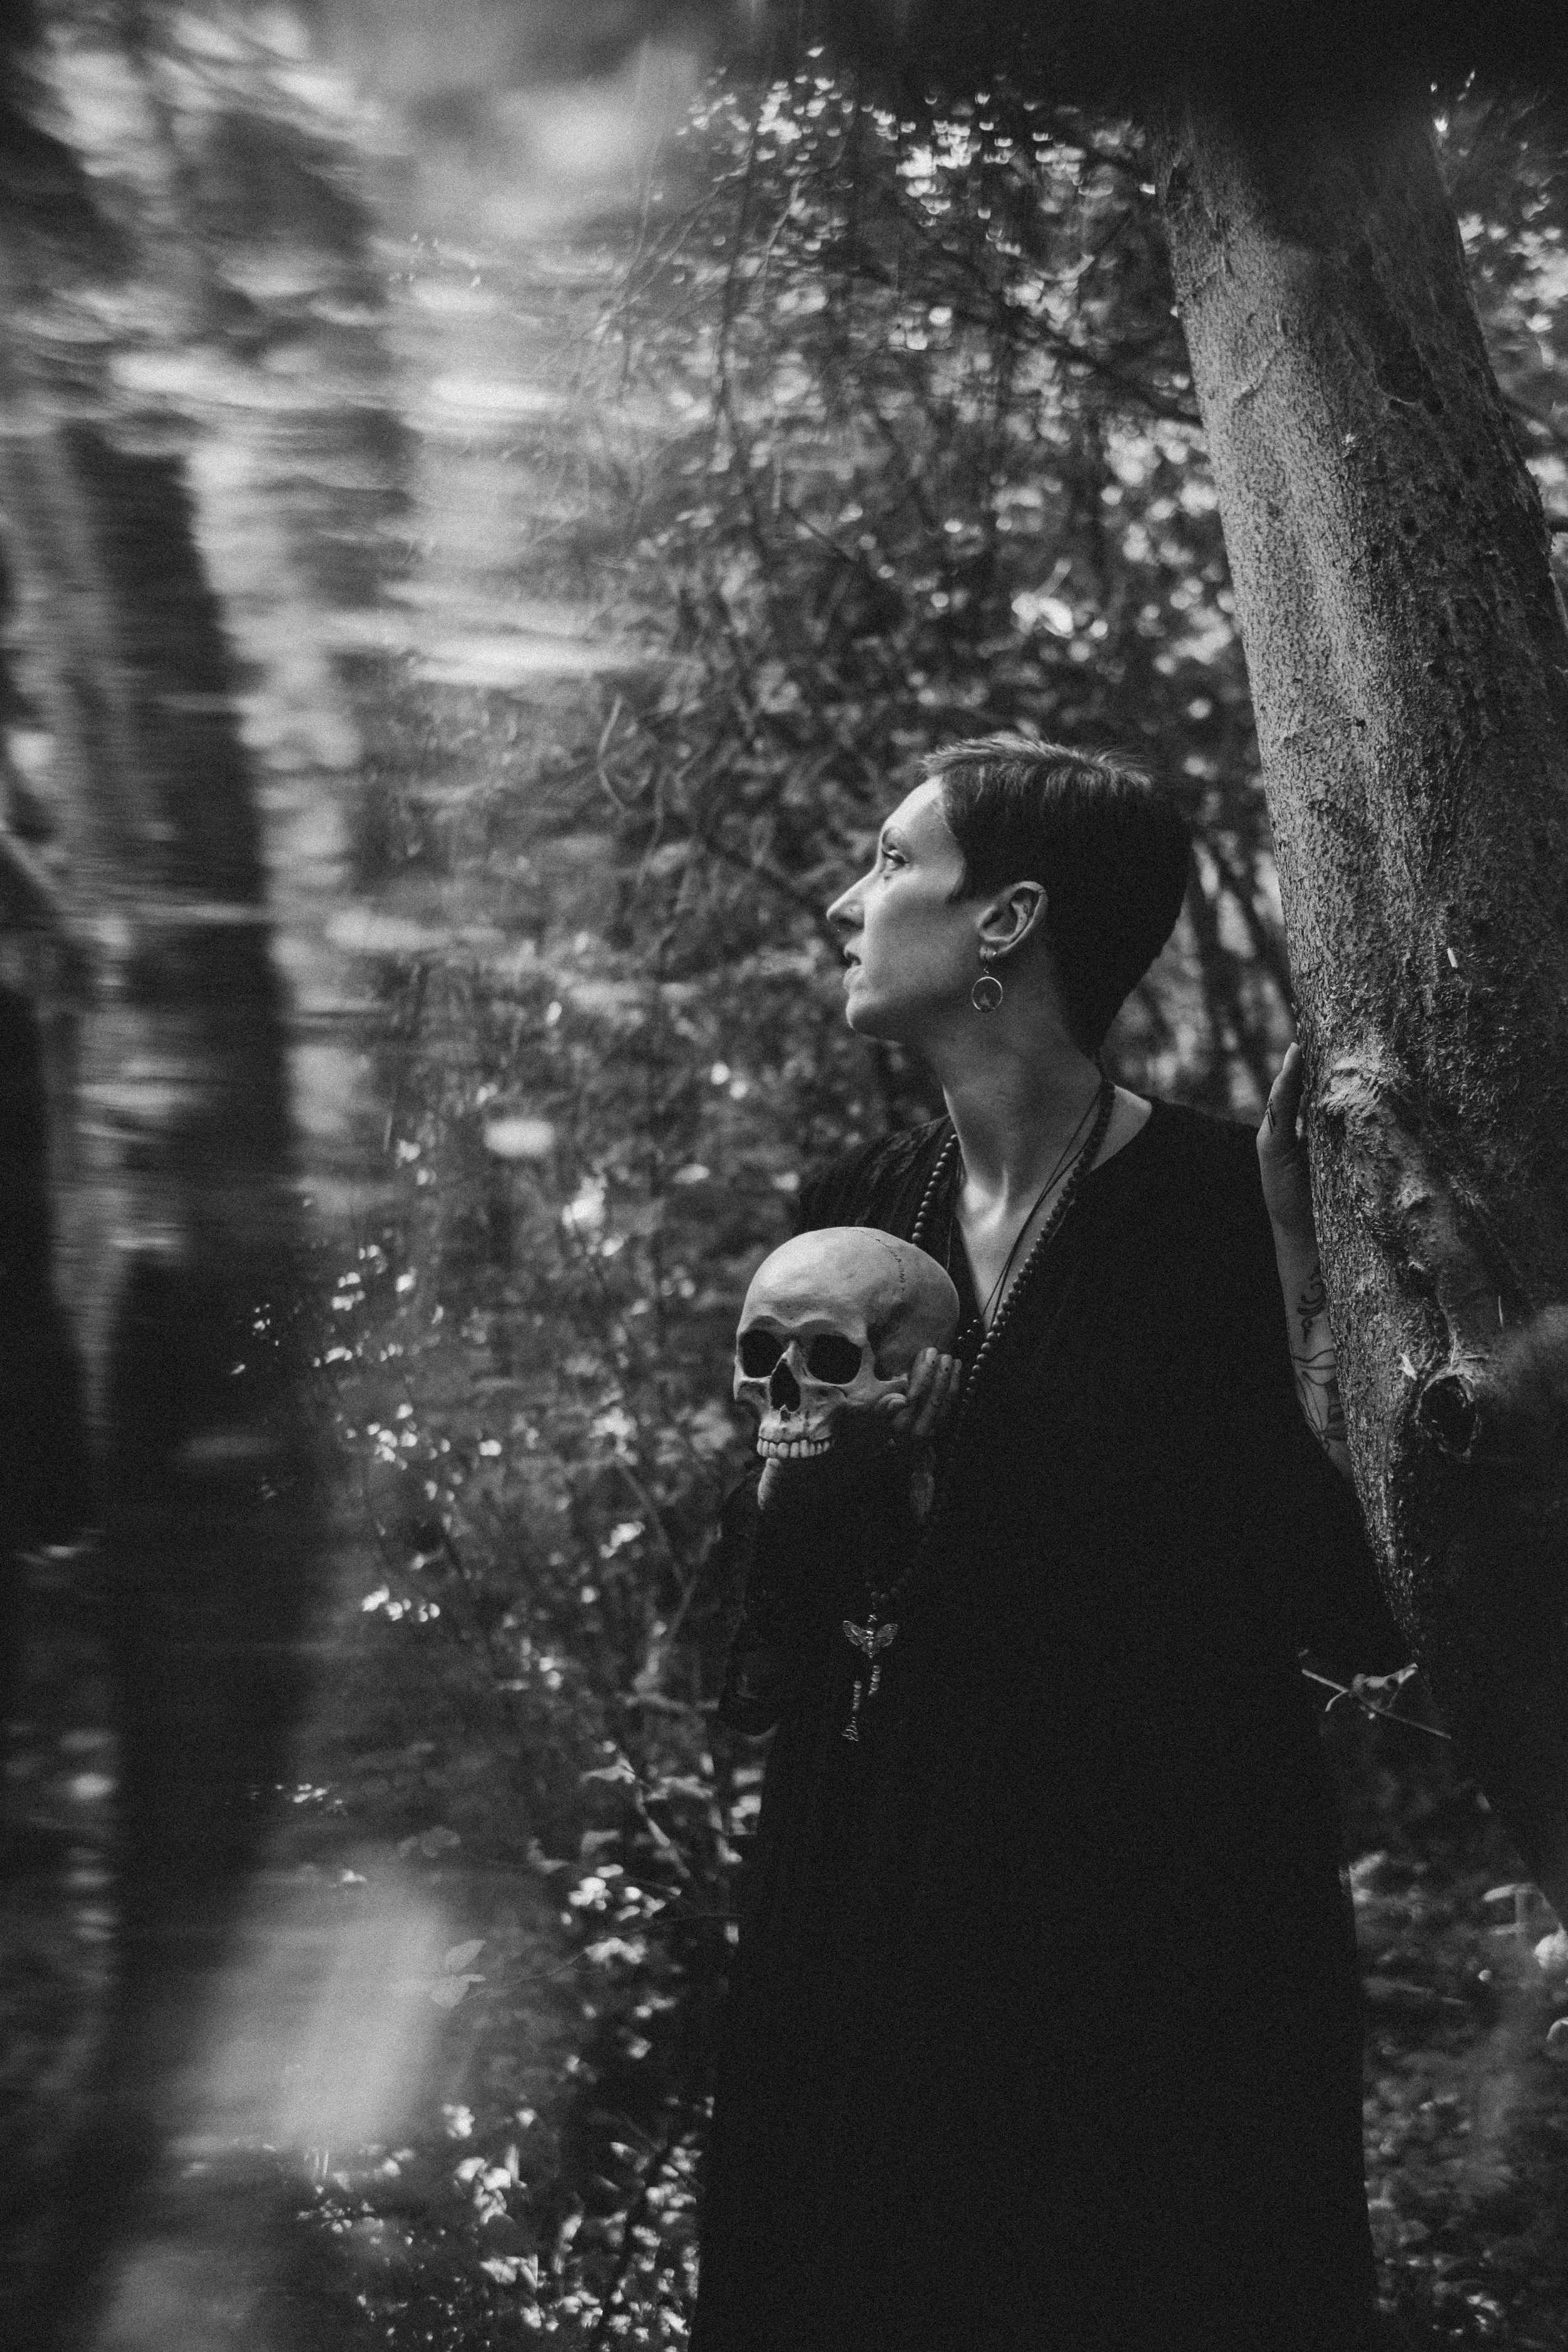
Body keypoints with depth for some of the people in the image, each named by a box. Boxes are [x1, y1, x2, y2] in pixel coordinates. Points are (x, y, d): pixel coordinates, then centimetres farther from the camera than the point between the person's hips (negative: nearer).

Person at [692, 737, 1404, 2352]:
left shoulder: (1220, 1203, -12)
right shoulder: (858, 1216, 5)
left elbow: (1361, 1610, -17)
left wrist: (1302, 1256, -23)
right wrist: (808, 1462, -7)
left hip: (1164, 1925, -5)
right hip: (875, 1906, 6)